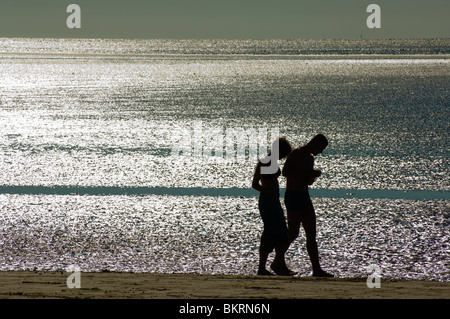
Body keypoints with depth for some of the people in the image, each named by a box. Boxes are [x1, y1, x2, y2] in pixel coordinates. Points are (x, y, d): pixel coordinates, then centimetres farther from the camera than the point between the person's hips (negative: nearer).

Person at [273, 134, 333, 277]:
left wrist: (313, 175, 4)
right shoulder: (296, 154, -9)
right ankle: (278, 260, 10)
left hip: (305, 196, 9)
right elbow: (285, 172, -22)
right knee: (293, 233, -7)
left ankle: (316, 269, 0)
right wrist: (307, 173, -20)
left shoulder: (310, 158, 18)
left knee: (311, 234, 2)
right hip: (293, 196, -9)